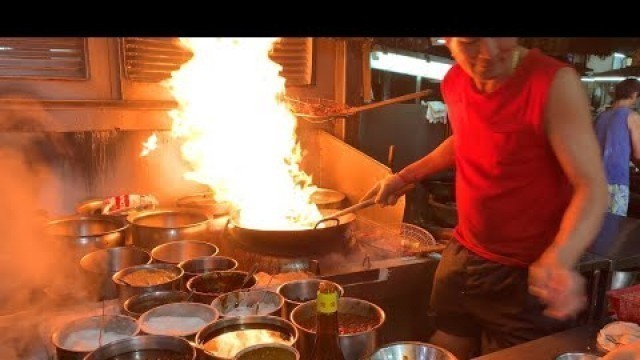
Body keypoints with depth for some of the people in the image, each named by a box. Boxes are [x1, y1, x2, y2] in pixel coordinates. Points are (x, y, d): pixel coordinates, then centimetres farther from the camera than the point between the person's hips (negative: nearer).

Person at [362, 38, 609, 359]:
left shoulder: (555, 84, -22)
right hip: (461, 257, 6)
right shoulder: (453, 82, -2)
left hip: (527, 275, -5)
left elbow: (592, 187, -25)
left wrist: (558, 261, -42)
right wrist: (405, 176, 15)